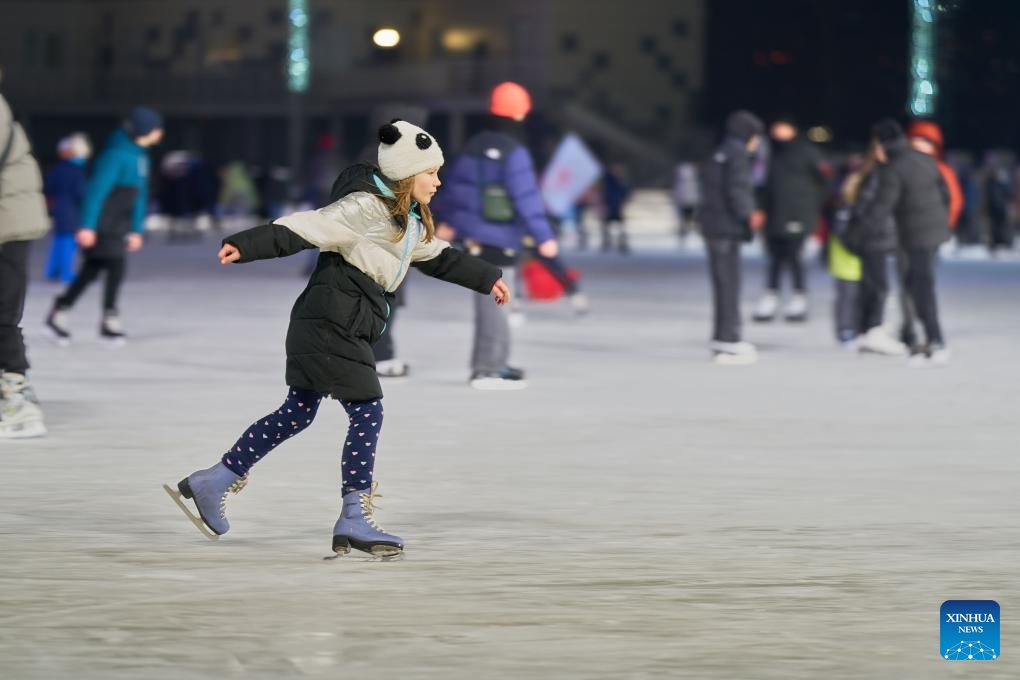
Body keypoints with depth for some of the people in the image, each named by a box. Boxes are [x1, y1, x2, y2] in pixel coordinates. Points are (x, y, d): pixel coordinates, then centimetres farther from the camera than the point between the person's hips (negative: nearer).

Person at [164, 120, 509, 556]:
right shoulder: (366, 208, -16)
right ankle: (355, 520, -2)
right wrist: (247, 246, -36)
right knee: (367, 414, -7)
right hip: (332, 327, -10)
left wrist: (487, 279, 42)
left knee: (297, 413, 14)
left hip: (344, 328, 10)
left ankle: (212, 483, 21)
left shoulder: (406, 220, 15)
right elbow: (304, 229, -25)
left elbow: (438, 256, 32)